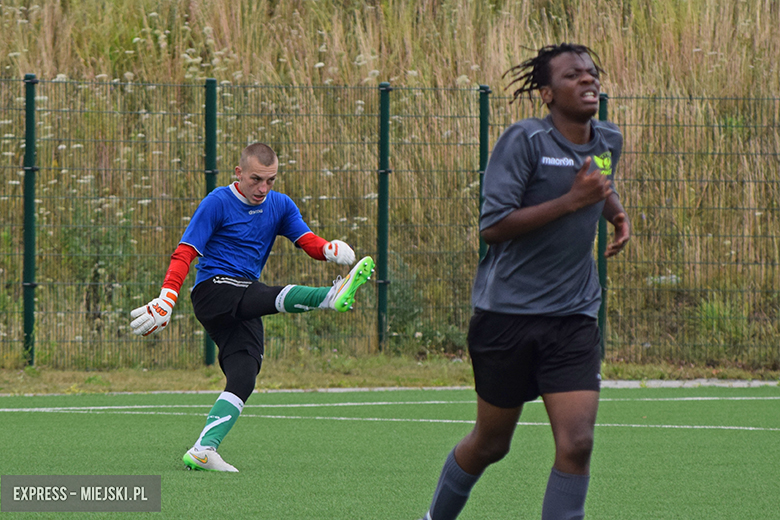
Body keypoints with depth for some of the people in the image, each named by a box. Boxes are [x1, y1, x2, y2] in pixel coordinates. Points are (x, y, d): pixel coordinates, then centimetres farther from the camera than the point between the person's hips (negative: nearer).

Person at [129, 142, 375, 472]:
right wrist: (167, 297, -20)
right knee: (276, 298, -32)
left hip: (243, 305, 6)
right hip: (213, 288, -6)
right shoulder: (218, 203, -3)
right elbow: (185, 253, -8)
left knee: (244, 376, -13)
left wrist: (330, 250, -21)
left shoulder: (280, 206, 14)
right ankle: (333, 296, -58)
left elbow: (309, 242, 3)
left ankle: (203, 450, -21)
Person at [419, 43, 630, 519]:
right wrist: (572, 200, -23)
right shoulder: (524, 141, -12)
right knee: (490, 444, 10)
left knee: (577, 443, -13)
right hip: (508, 314, -4)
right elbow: (492, 226, -20)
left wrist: (617, 213, 10)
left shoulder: (609, 142, 8)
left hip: (574, 317, 4)